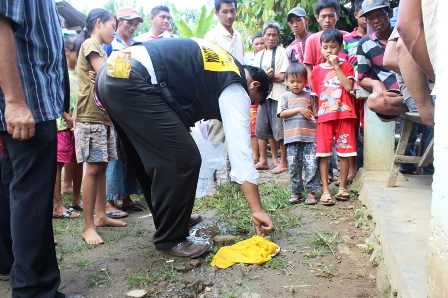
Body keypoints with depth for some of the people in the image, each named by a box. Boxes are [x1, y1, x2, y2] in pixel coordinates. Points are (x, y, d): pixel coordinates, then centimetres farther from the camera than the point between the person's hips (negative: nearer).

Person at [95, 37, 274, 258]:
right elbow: (240, 150, -5)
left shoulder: (224, 63, 26)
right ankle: (171, 239, 7)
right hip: (132, 82, -10)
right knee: (183, 159, -7)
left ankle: (167, 221, 34)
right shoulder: (235, 88, 1)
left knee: (150, 156, 20)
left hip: (113, 73, 10)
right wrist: (257, 209, -2)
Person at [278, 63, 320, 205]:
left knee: (312, 165, -3)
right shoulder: (285, 96, 9)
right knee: (293, 166, 5)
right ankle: (296, 192, 17)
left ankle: (311, 192, 6)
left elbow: (315, 113, 16)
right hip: (292, 137, 0)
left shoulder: (309, 96, 12)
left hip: (310, 136, 0)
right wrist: (299, 109, -10)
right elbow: (282, 113, -4)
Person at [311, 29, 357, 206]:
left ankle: (343, 187, 17)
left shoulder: (346, 66, 8)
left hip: (344, 115, 0)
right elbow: (314, 94, 11)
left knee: (344, 152, 3)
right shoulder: (317, 70, 10)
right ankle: (325, 190, 4)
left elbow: (349, 86, -10)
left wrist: (336, 66, -8)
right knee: (323, 153, -2)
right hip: (324, 116, 1)